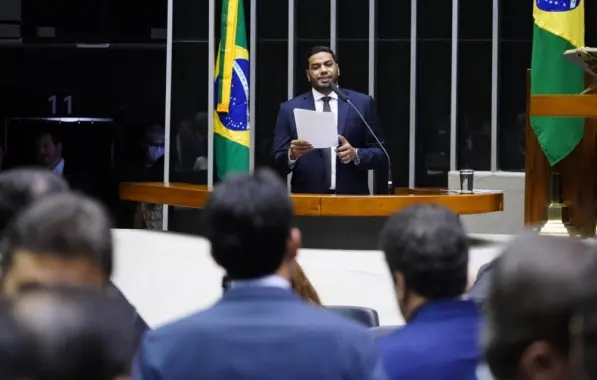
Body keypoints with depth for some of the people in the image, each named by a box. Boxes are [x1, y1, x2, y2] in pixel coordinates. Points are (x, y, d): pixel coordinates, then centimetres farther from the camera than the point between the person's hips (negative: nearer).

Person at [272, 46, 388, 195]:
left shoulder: (362, 103, 4)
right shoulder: (290, 109, 4)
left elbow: (381, 154, 3)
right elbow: (277, 164, 1)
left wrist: (356, 155, -15)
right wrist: (292, 154, -19)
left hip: (352, 198, 0)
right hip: (307, 199, 0)